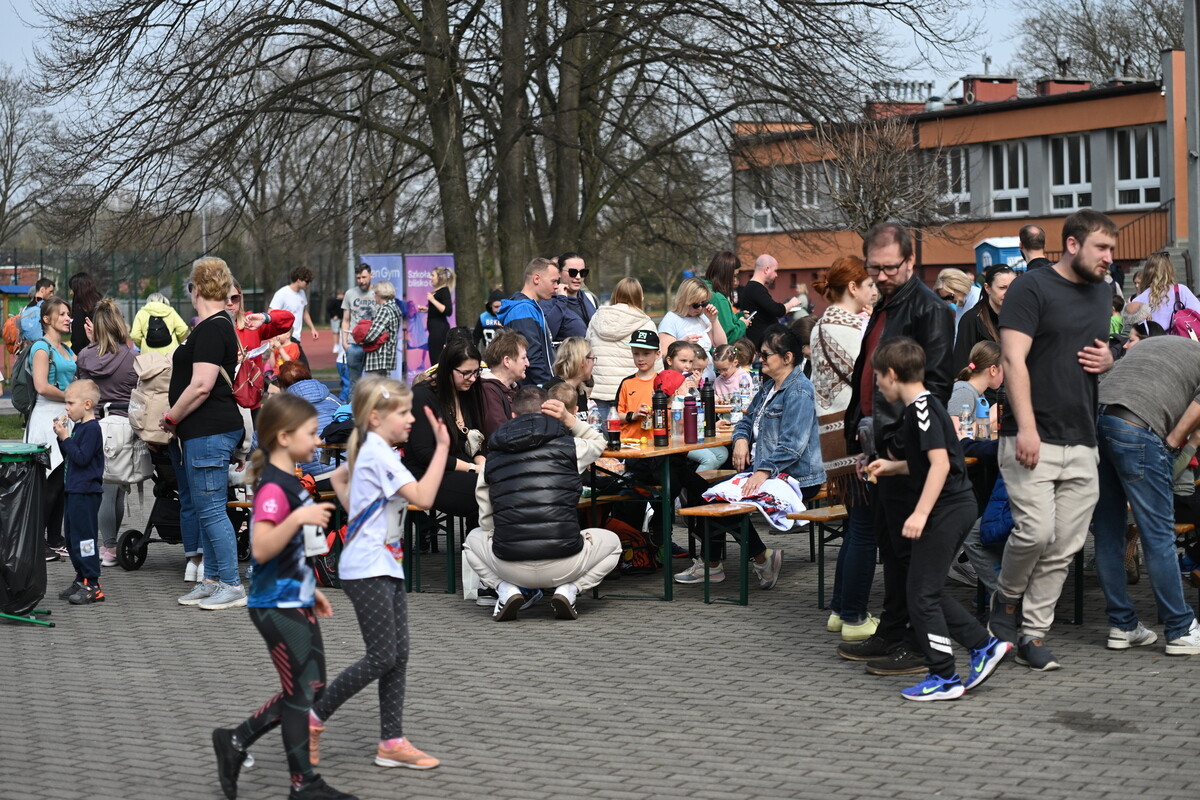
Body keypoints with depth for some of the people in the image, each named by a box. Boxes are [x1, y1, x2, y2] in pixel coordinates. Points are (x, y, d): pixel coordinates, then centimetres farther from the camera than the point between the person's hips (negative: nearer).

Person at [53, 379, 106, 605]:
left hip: (86, 493, -10)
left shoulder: (92, 428, -15)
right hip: (73, 491, 10)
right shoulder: (78, 427, 14)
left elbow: (81, 457, -22)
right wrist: (61, 437, 5)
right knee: (71, 537, 15)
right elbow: (69, 457, 16)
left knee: (83, 538, -8)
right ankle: (81, 580, 24)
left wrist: (66, 438, -16)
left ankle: (92, 586, -4)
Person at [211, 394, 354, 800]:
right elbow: (261, 550, -29)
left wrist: (310, 589, 22)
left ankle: (235, 741, 23)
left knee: (311, 686, 14)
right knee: (300, 691, 0)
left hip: (296, 603, 10)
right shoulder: (273, 488, -20)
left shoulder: (290, 482, 11)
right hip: (277, 607, -10)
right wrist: (299, 517, -38)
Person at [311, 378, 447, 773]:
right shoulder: (379, 455, -18)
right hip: (368, 570, -10)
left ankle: (392, 741, 12)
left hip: (387, 567, 10)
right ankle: (314, 718, 6)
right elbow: (423, 497, -26)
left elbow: (339, 477, 31)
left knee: (399, 655, 8)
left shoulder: (367, 449, 12)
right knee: (382, 657, -8)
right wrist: (442, 447, -25)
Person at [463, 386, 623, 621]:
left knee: (474, 539, 35)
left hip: (509, 567, 1)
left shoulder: (491, 459, 8)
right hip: (563, 566, -1)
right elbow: (598, 443, 28)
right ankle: (568, 590, 6)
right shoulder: (570, 447, 3)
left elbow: (486, 523, 11)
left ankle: (506, 590, 8)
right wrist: (570, 419, 16)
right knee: (611, 542, 30)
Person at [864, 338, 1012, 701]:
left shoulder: (921, 409, -15)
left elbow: (940, 463, -24)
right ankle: (984, 646, 17)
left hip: (947, 508, -10)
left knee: (922, 594, -4)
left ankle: (944, 678, 1)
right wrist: (890, 466, 25)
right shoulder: (922, 406, 15)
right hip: (958, 506, 10)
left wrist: (920, 513, -28)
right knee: (930, 591, 16)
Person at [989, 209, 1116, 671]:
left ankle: (1033, 634, 12)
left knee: (1064, 547, 3)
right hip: (1033, 438, -6)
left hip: (1082, 442, 6)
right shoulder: (1033, 288, -5)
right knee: (1036, 530, -16)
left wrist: (1107, 359, 6)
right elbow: (1014, 359, -12)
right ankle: (1006, 598, 12)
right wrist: (1026, 427, -21)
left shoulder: (1102, 294, 17)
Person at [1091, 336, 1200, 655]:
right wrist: (1172, 442, 2)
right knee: (1159, 535, 1)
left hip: (1093, 416, 7)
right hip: (1137, 428, -7)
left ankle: (1122, 626, 20)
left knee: (1107, 533, 13)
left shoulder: (1154, 342, 34)